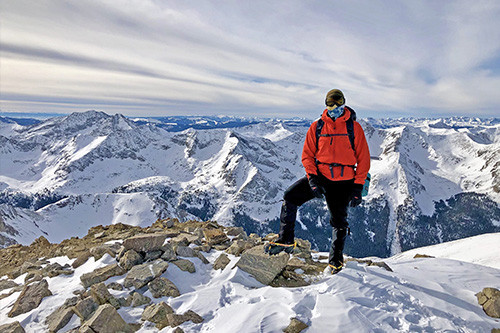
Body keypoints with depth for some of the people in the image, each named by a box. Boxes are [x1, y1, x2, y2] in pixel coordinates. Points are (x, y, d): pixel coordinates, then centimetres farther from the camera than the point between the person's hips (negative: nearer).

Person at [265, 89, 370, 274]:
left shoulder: (354, 127, -1)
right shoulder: (317, 127, 3)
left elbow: (363, 158, 0)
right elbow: (307, 155, 4)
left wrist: (358, 187, -6)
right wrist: (312, 178, -12)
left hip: (343, 181, -1)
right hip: (320, 176, 2)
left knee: (339, 220, 4)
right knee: (290, 197, -15)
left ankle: (336, 257, 28)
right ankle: (286, 240, 1)